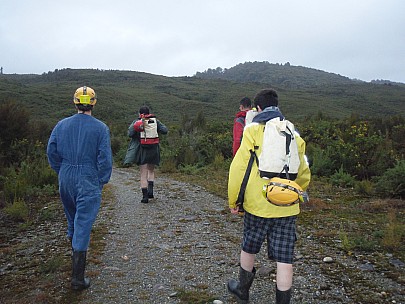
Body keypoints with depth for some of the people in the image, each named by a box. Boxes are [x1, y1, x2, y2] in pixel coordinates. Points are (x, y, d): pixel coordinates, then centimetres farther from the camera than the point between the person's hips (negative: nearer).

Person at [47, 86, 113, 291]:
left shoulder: (61, 125, 2)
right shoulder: (100, 128, -9)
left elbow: (51, 151, 4)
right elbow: (105, 158, -11)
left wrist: (61, 172, 17)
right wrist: (102, 181, 1)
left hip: (66, 180, 4)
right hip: (89, 182, -4)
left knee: (72, 214, 29)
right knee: (83, 224, -2)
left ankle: (73, 239, 54)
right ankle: (77, 278, 1)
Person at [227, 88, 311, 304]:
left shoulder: (253, 131, -6)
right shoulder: (294, 134, 7)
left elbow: (238, 168, -9)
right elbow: (304, 174, 12)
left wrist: (233, 200, 1)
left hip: (257, 204, -2)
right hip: (287, 208, 3)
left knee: (249, 248, 19)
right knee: (284, 258, 8)